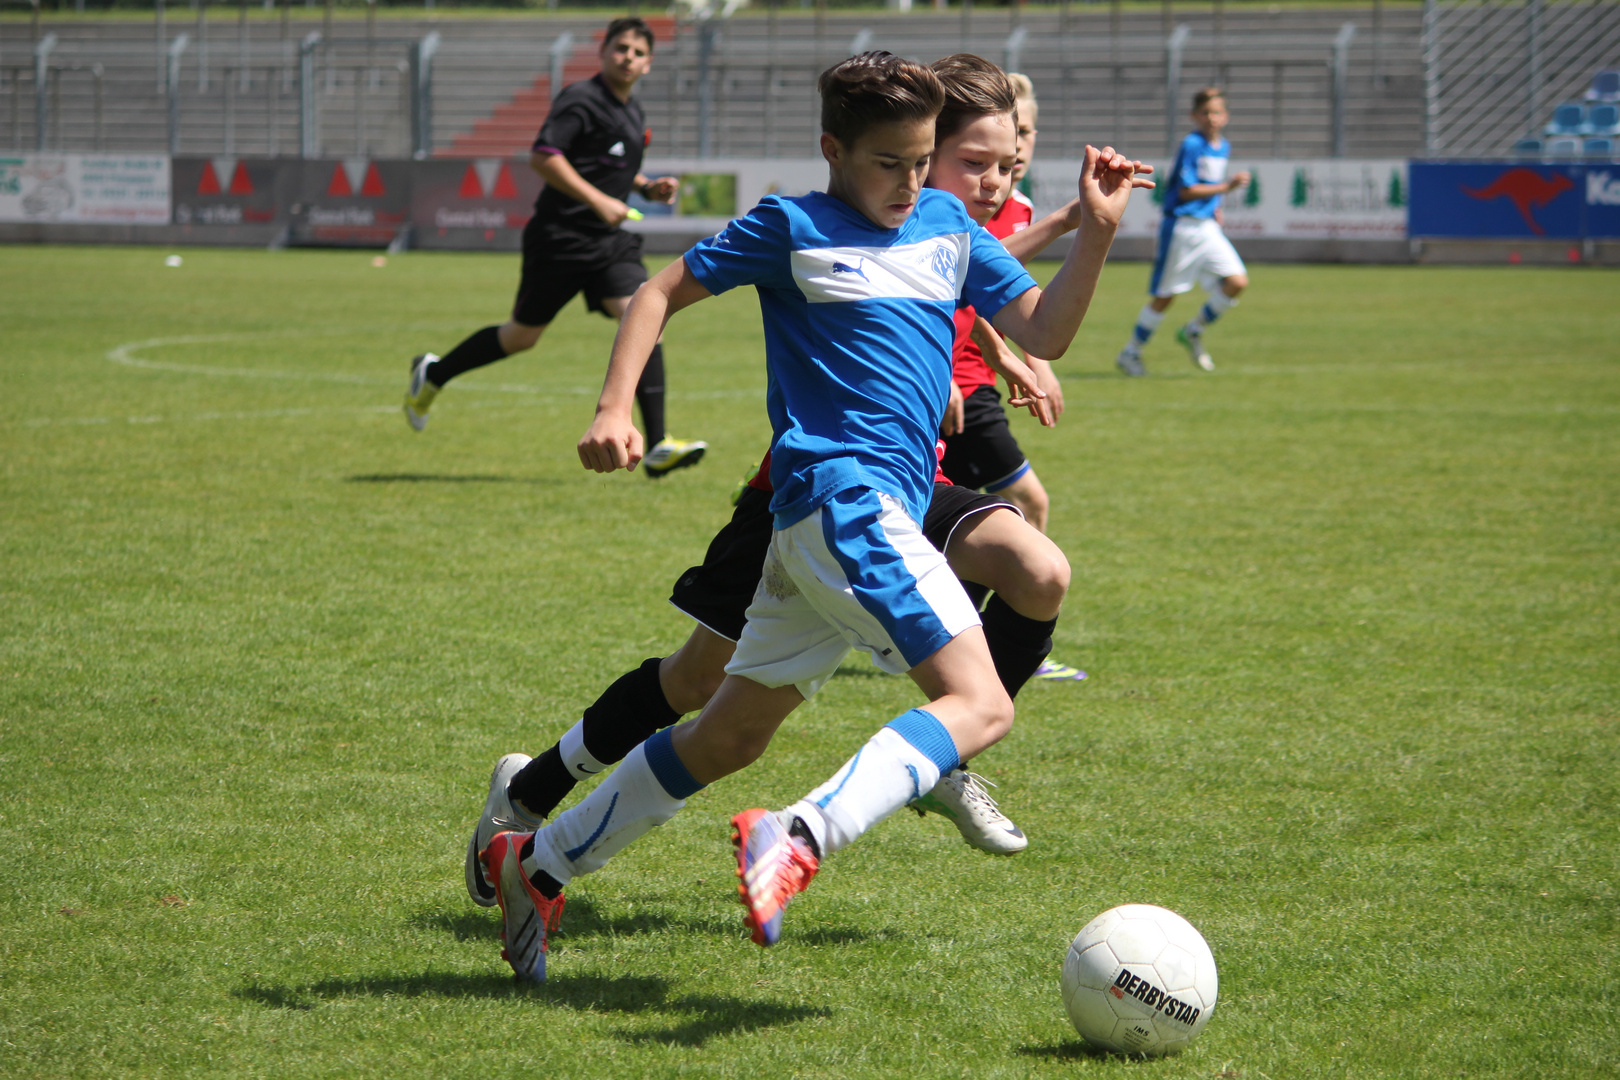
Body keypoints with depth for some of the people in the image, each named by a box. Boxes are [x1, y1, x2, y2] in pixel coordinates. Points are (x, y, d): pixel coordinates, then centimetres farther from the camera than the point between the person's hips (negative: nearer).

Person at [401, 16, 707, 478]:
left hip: (612, 241, 7)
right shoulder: (581, 100, -12)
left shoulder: (631, 110, 15)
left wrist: (648, 188, 11)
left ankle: (658, 448, -18)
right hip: (560, 241, -7)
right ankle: (432, 375, 33)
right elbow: (543, 156, -23)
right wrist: (598, 201, -26)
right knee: (522, 336, 6)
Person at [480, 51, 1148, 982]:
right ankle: (800, 842, -37)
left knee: (731, 737, 15)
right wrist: (616, 410, -6)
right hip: (843, 495, -8)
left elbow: (1044, 331, 12)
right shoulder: (792, 229, -1)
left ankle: (537, 866, 25)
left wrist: (1097, 231, -1)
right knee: (980, 704, -22)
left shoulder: (948, 225, 16)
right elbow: (662, 294, 6)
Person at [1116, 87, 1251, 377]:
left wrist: (1215, 207, 10)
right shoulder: (1191, 145, -13)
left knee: (1237, 282, -9)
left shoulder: (1224, 148, 11)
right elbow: (1186, 190, -17)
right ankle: (1130, 353, 16)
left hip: (1207, 228, 7)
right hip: (1181, 227, -7)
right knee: (1164, 296, -1)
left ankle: (1193, 332, 10)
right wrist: (1226, 187, -22)